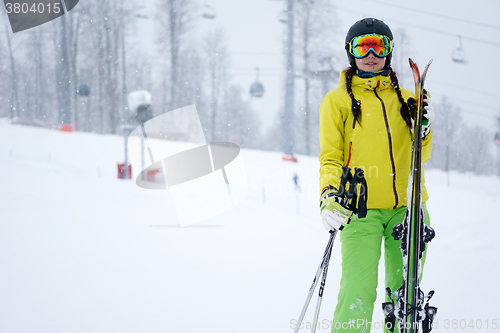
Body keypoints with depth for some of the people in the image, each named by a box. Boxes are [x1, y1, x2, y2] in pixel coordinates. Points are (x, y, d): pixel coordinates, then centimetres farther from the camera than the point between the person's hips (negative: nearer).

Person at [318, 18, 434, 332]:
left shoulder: (405, 99, 16)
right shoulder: (337, 100, 8)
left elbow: (419, 156, 17)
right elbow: (331, 157, 4)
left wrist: (424, 127, -3)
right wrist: (330, 195, -13)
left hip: (406, 206, 4)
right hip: (360, 209, -3)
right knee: (358, 290, -17)